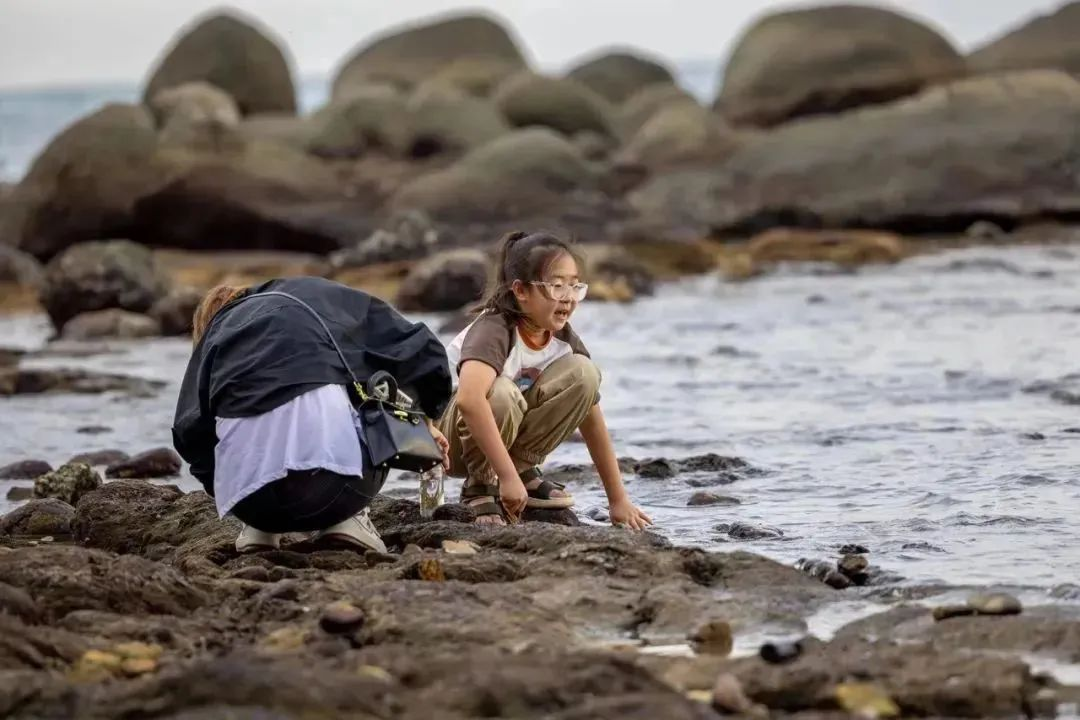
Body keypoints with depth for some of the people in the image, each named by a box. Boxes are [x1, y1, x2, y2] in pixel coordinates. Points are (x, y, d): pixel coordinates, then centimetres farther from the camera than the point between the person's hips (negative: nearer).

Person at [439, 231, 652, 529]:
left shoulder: (563, 338, -8)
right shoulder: (494, 330, -30)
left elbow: (592, 421, -2)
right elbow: (469, 398, -50)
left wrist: (619, 500, -3)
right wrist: (507, 476, -51)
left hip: (507, 427, 6)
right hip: (445, 436, -6)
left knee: (582, 373, -15)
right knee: (499, 393, -39)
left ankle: (525, 468, -4)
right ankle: (480, 485, -13)